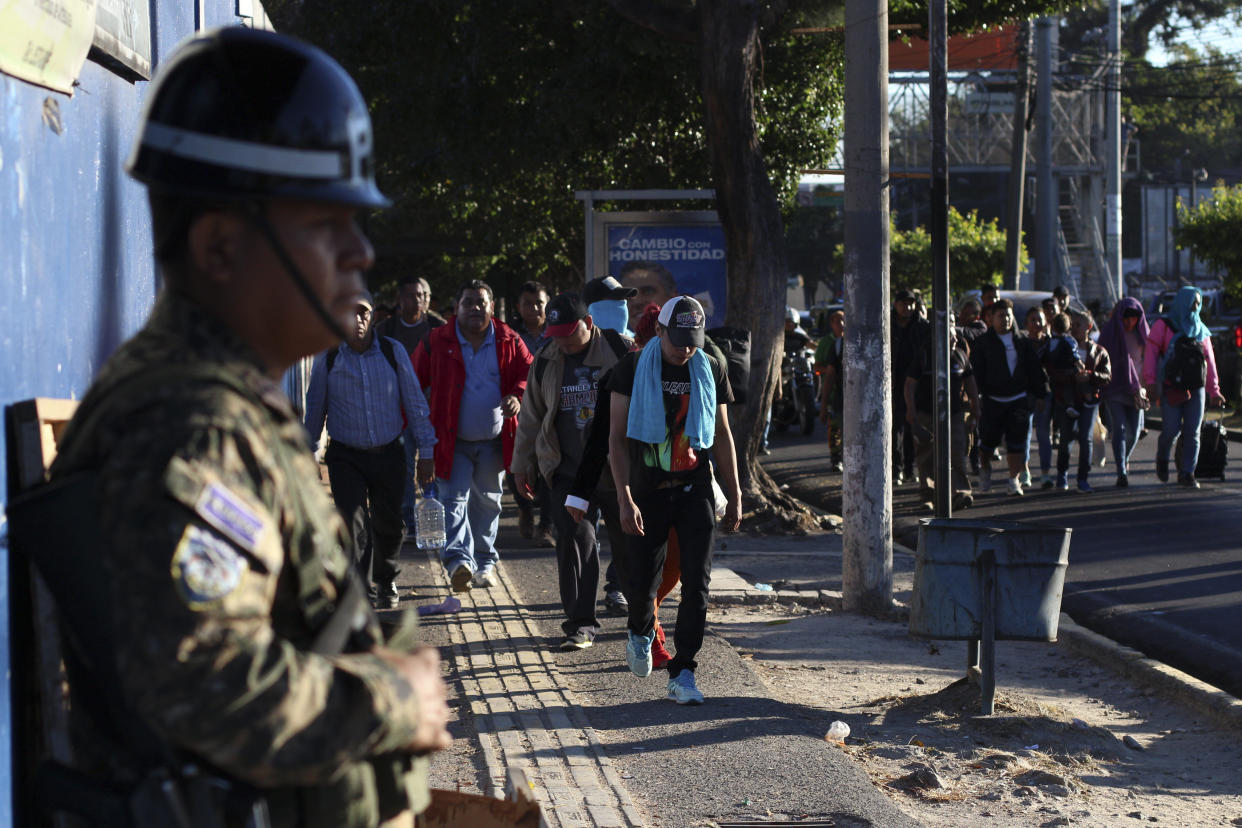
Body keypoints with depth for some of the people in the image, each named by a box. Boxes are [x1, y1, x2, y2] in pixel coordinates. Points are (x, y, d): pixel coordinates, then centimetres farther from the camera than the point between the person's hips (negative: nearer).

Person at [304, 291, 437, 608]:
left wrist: (426, 452, 2)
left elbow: (414, 401, 3)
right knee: (354, 525, -13)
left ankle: (385, 583, 35)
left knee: (387, 523, 11)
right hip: (346, 457, -1)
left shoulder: (393, 351, -2)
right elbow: (315, 407, 6)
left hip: (389, 454, 1)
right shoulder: (327, 357, -4)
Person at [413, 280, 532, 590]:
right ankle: (459, 561, -27)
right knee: (453, 499, -15)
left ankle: (484, 563, 25)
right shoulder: (437, 342, -4)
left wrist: (517, 396, -14)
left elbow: (529, 372, 8)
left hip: (494, 442, 3)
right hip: (453, 441, -2)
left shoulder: (508, 341, 1)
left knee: (487, 503, 13)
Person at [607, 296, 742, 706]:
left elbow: (722, 437, 12)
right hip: (648, 492, -1)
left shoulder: (710, 371, 4)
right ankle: (641, 632, 39)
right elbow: (617, 438, -7)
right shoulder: (632, 369, -5)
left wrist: (734, 497, 11)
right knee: (643, 583, 4)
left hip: (695, 491, 2)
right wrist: (625, 500, -15)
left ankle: (682, 675, -3)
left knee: (696, 583, -8)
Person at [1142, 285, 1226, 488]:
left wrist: (1214, 391, 13)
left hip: (1196, 389, 4)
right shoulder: (1163, 326, 4)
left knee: (1192, 432, -3)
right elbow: (1150, 353, -3)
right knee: (1171, 429, -8)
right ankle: (1162, 459, 22)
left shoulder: (1201, 330, 17)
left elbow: (1210, 362, 18)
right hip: (1171, 389, -4)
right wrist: (1150, 382, -13)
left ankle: (1187, 474, 2)